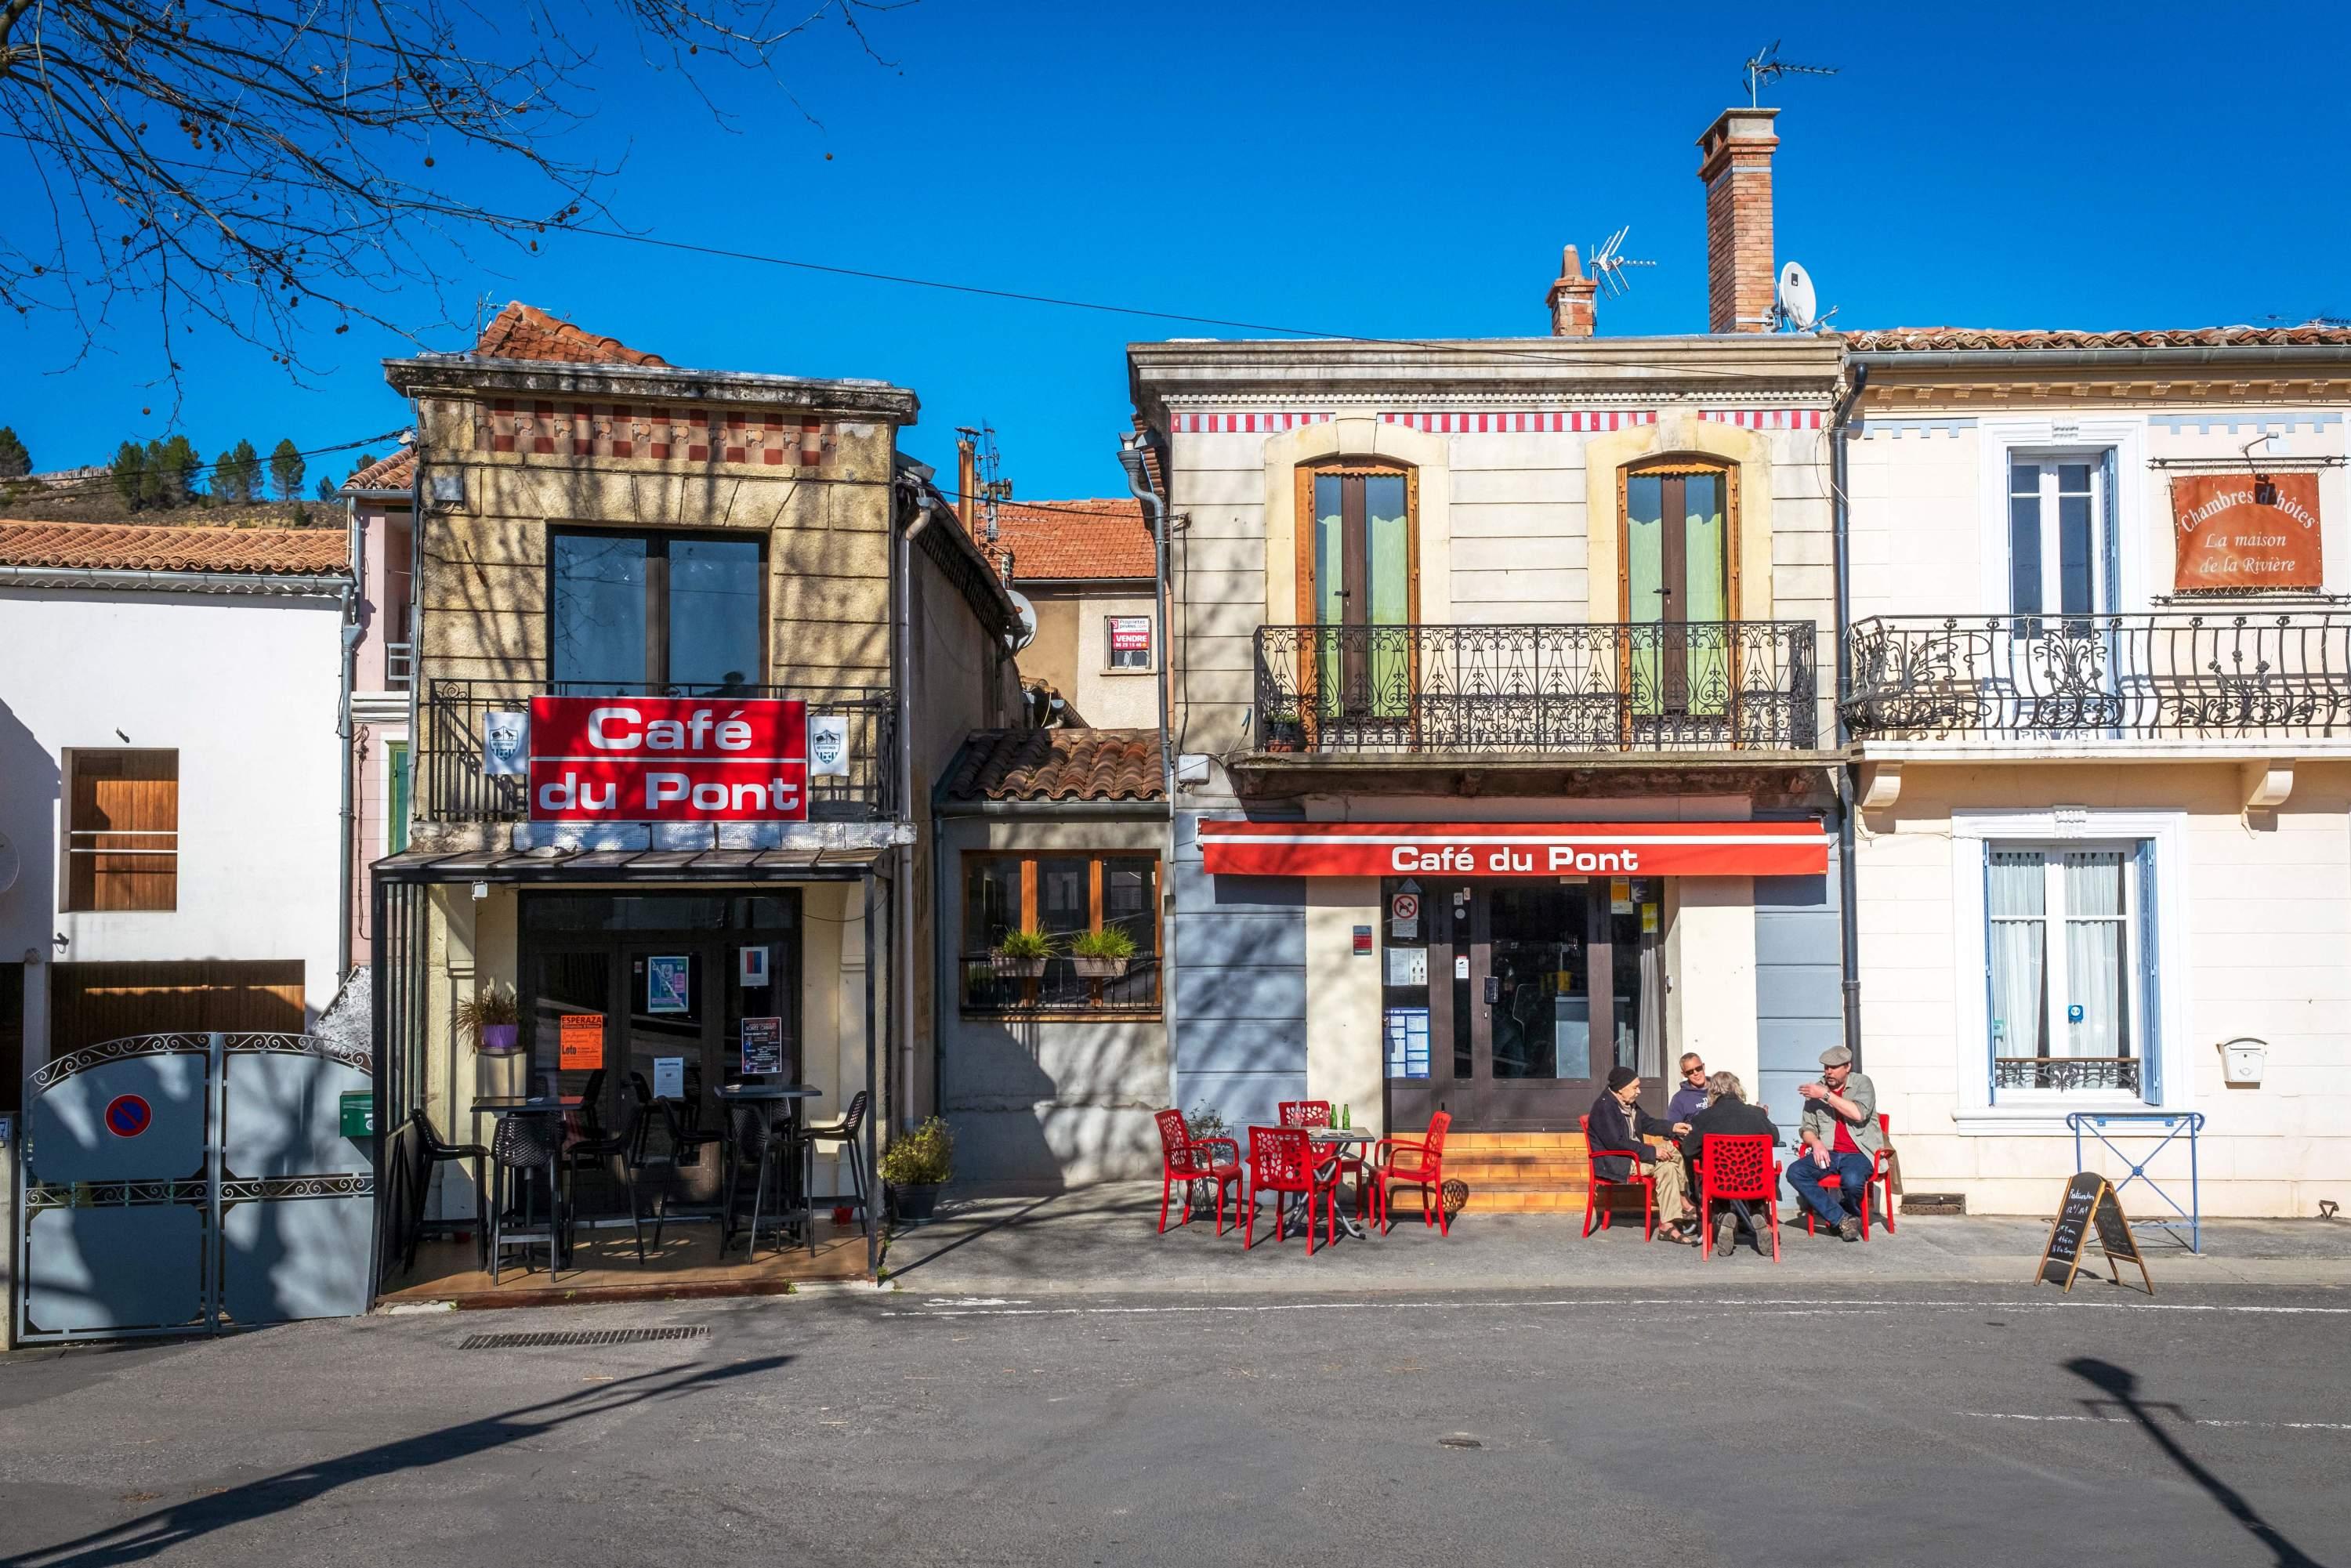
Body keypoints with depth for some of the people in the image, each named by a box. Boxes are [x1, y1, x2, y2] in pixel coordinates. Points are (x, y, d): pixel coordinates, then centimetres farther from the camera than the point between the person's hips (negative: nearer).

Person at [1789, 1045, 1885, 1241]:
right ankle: (1842, 1219, -22)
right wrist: (1816, 1143, -9)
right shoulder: (1816, 1090, 12)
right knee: (1795, 1172, -24)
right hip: (1827, 1153, 4)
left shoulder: (1862, 1083, 3)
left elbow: (1859, 1113, -16)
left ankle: (1852, 1214, 1)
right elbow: (1806, 1129, 14)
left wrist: (1826, 1095, -16)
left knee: (1852, 1180, -37)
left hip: (1858, 1153, -4)